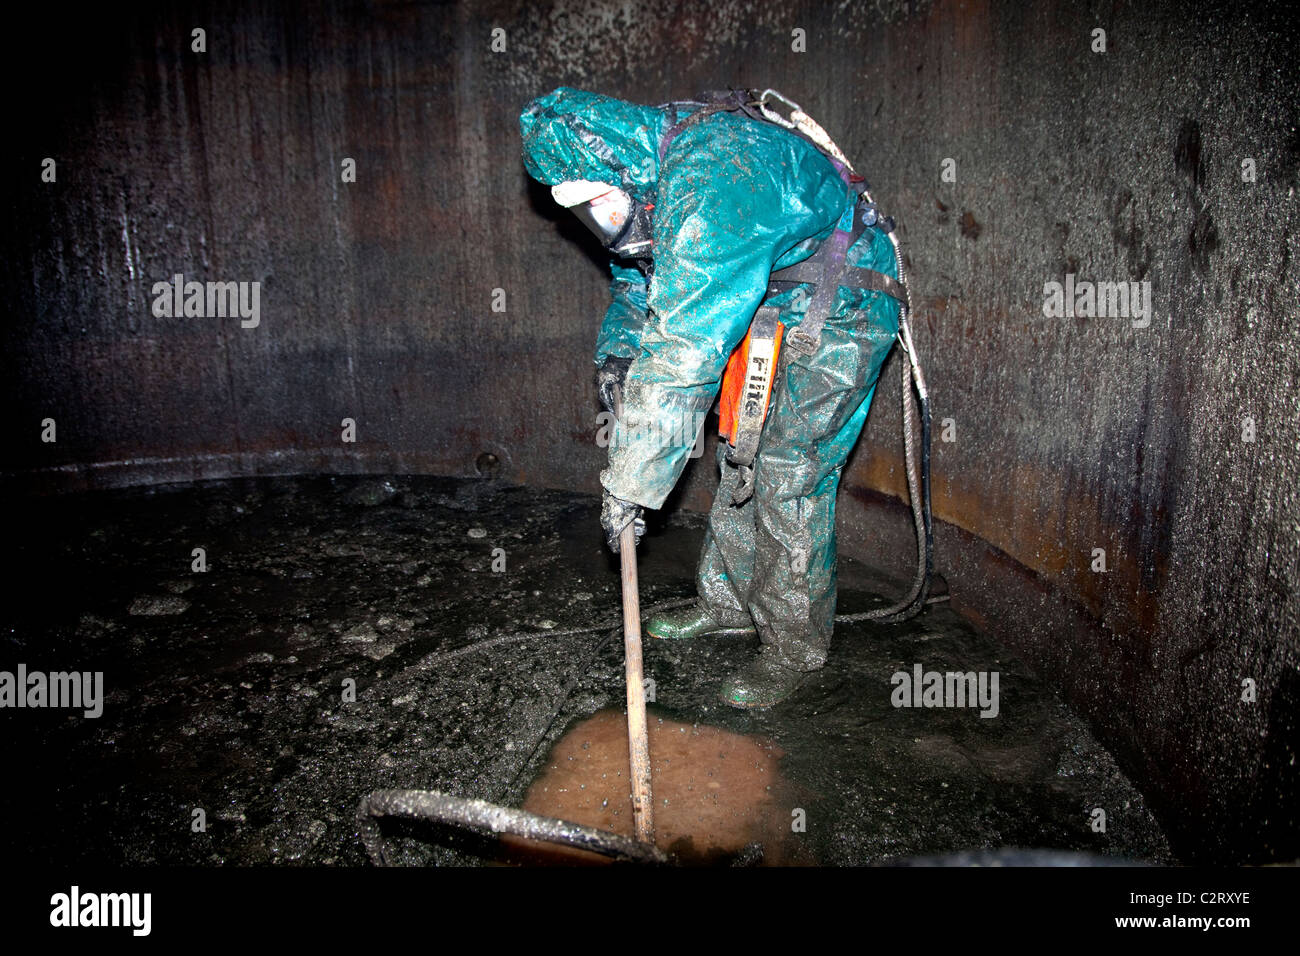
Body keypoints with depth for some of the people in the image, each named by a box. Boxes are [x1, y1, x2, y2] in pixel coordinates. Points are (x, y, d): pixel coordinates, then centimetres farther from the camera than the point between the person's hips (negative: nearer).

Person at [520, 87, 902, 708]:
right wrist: (615, 349, -3)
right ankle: (728, 602, 28)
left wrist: (631, 482, -37)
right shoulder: (648, 170, -5)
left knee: (789, 477, -10)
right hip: (772, 313, 9)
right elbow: (635, 272, 15)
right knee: (742, 462, 12)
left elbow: (684, 350, -40)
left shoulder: (715, 179, -36)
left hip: (840, 317, -9)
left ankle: (795, 647, 6)